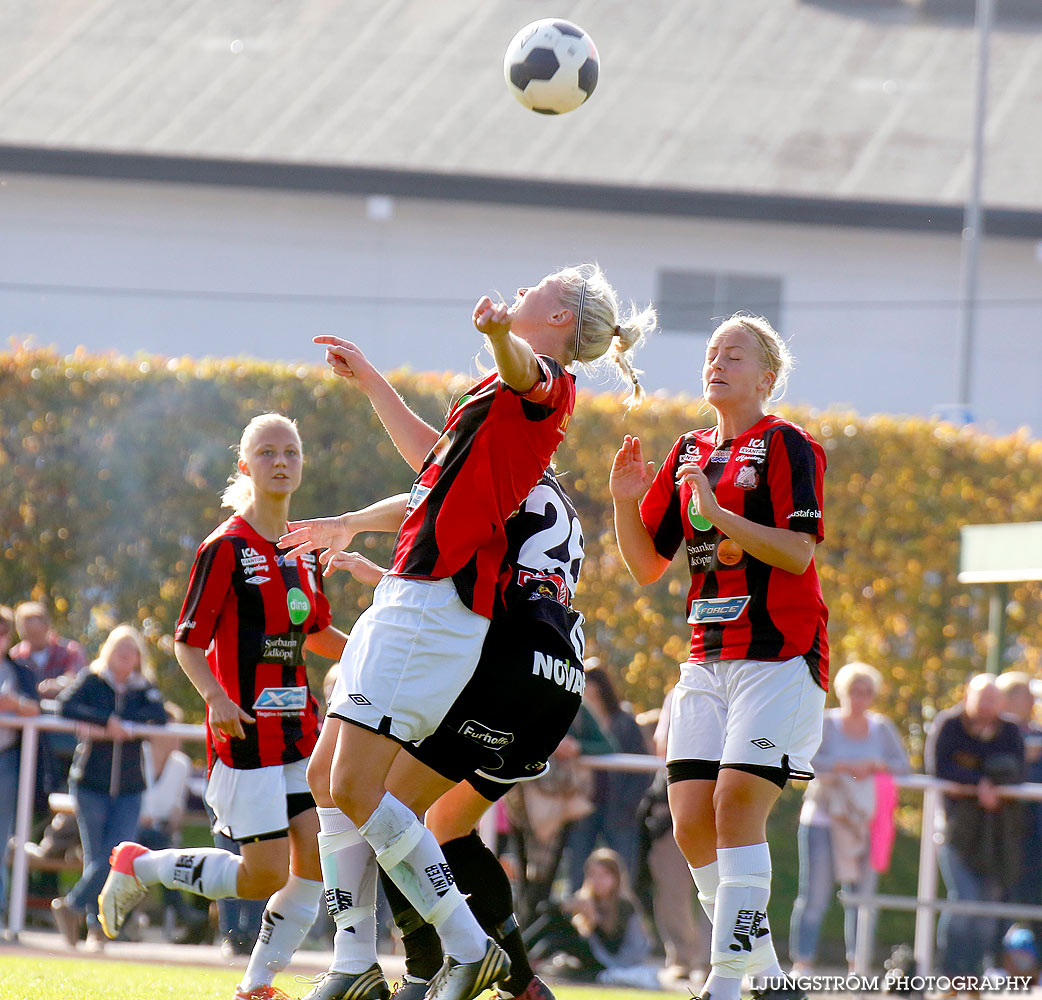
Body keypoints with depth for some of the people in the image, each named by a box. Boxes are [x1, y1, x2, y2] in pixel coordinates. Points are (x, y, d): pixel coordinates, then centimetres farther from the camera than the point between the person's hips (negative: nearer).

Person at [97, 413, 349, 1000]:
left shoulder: (305, 549, 11)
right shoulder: (227, 547, -9)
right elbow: (188, 643, -7)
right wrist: (217, 697, -23)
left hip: (299, 727, 7)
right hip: (246, 729, -7)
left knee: (317, 860, -5)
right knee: (265, 875, -10)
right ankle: (137, 867, 11)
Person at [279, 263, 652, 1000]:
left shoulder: (548, 384, -7)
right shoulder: (505, 389, 23)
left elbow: (525, 369, -33)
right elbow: (435, 463, 38)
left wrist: (500, 332, -56)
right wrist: (370, 381, 46)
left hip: (434, 601, -10)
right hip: (409, 599, 10)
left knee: (355, 788, -15)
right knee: (330, 777, 11)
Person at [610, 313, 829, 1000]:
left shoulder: (787, 446, -3)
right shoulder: (690, 454, 16)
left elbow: (797, 552, -15)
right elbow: (648, 565, 16)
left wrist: (716, 510, -21)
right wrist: (627, 501, 0)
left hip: (780, 655, -7)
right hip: (709, 657, 7)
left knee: (737, 801, -18)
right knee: (691, 820, -2)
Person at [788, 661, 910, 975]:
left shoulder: (882, 728, 11)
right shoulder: (824, 724, 0)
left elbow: (903, 766, 7)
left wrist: (877, 766, -13)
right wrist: (846, 767, -19)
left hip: (864, 820, 4)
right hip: (823, 818, -3)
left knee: (863, 895, 1)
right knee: (815, 893, -9)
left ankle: (857, 966, 7)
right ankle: (801, 963, -8)